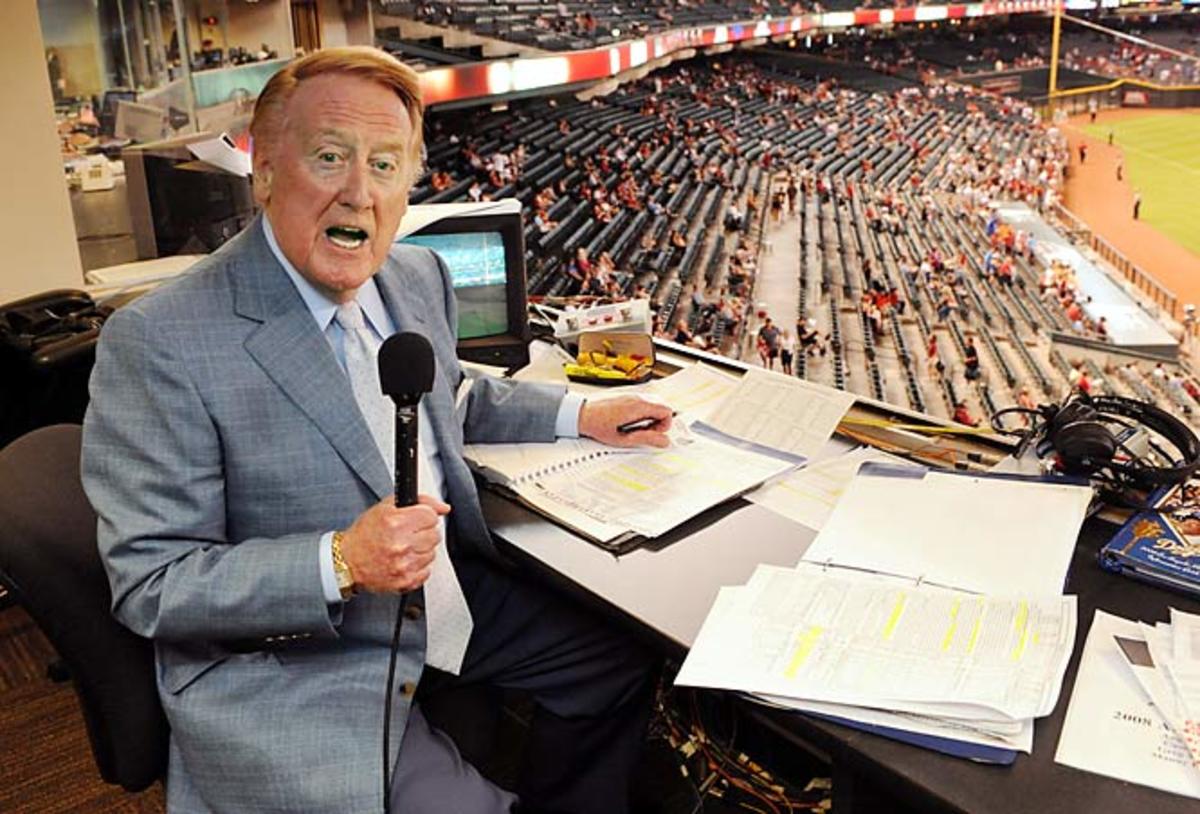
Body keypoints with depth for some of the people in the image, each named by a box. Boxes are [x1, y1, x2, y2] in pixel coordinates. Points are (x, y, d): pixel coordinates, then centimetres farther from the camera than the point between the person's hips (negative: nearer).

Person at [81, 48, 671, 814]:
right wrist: (341, 563, -29)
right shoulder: (158, 342, -21)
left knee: (623, 657, 10)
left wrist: (579, 415, 8)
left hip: (447, 598, 7)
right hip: (281, 666, -6)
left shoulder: (421, 275, 0)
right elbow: (150, 584, -17)